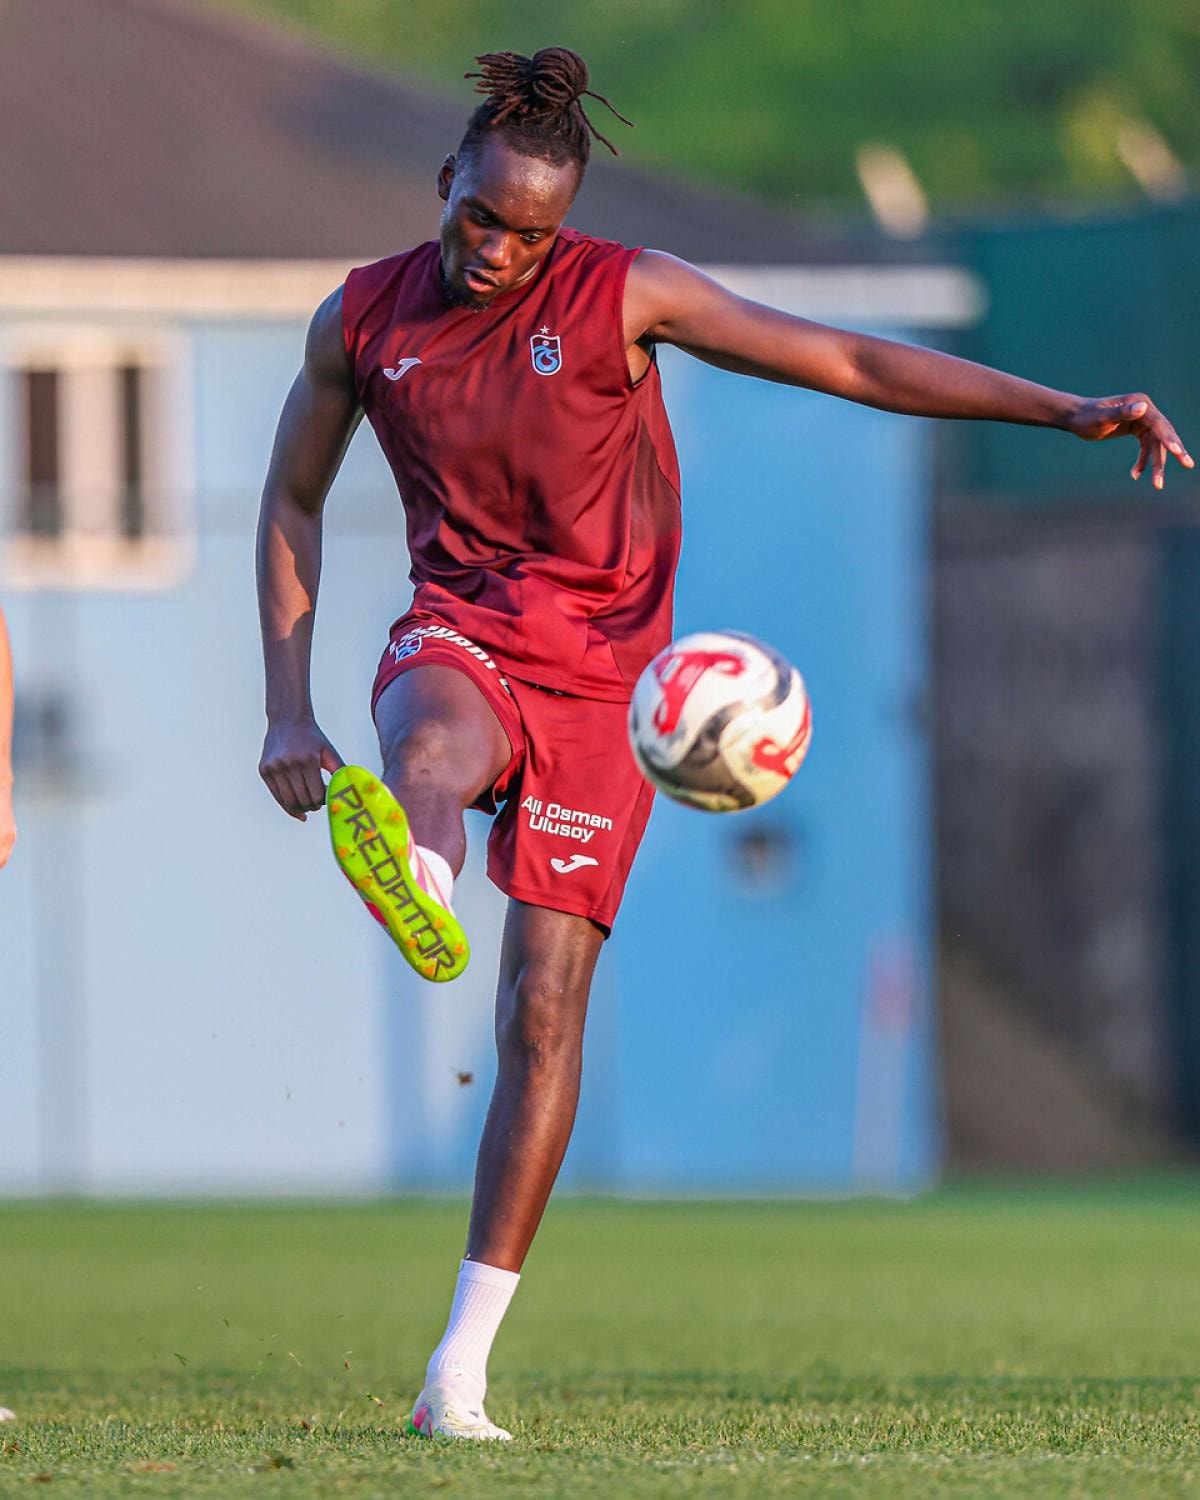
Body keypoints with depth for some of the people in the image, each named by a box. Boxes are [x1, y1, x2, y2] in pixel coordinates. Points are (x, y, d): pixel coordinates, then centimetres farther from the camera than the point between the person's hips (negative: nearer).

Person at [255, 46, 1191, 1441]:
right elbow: (291, 501, 14)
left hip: (598, 671, -1)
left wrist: (1064, 408, -10)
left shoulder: (625, 295, -5)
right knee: (434, 729, -39)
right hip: (457, 630, 1)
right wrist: (287, 711, 8)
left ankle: (463, 1362, -3)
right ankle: (414, 874, -78)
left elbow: (853, 362, -5)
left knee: (544, 1005, -8)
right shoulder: (363, 317, 1)